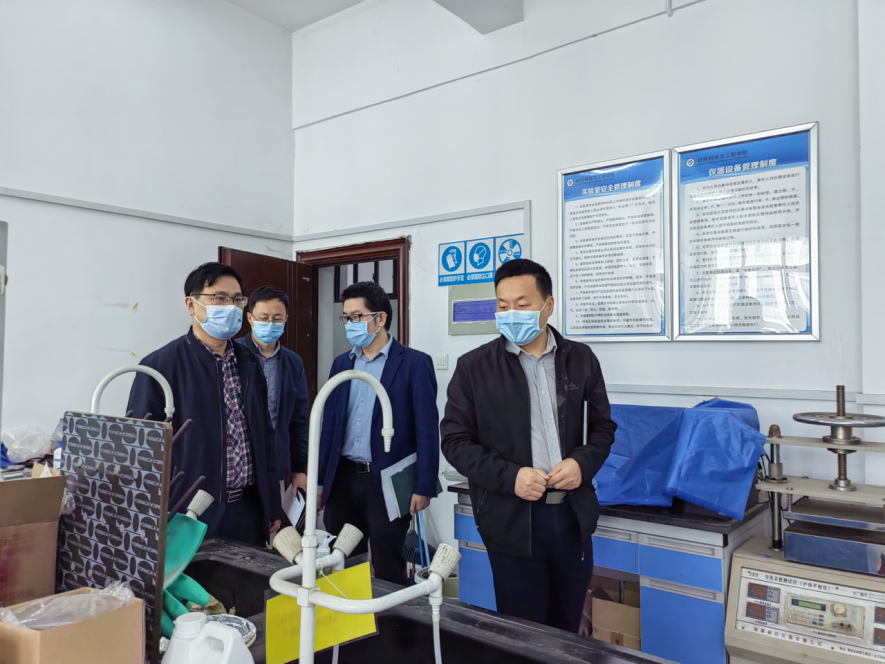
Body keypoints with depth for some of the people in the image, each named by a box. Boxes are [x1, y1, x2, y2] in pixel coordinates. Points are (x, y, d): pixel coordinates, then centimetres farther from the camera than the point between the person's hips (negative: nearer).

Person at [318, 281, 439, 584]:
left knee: (388, 571, 6)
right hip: (343, 479, 5)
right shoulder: (341, 363, 9)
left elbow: (426, 429, -10)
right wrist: (320, 480, 10)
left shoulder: (414, 363, -7)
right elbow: (329, 424, 11)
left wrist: (424, 487, -13)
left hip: (387, 481, -5)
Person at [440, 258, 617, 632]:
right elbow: (455, 441, -3)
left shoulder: (581, 359, 4)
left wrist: (583, 462, -9)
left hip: (573, 515, 3)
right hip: (513, 520, -3)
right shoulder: (474, 367, -4)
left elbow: (603, 426, 11)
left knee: (568, 631, 18)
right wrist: (509, 476, -16)